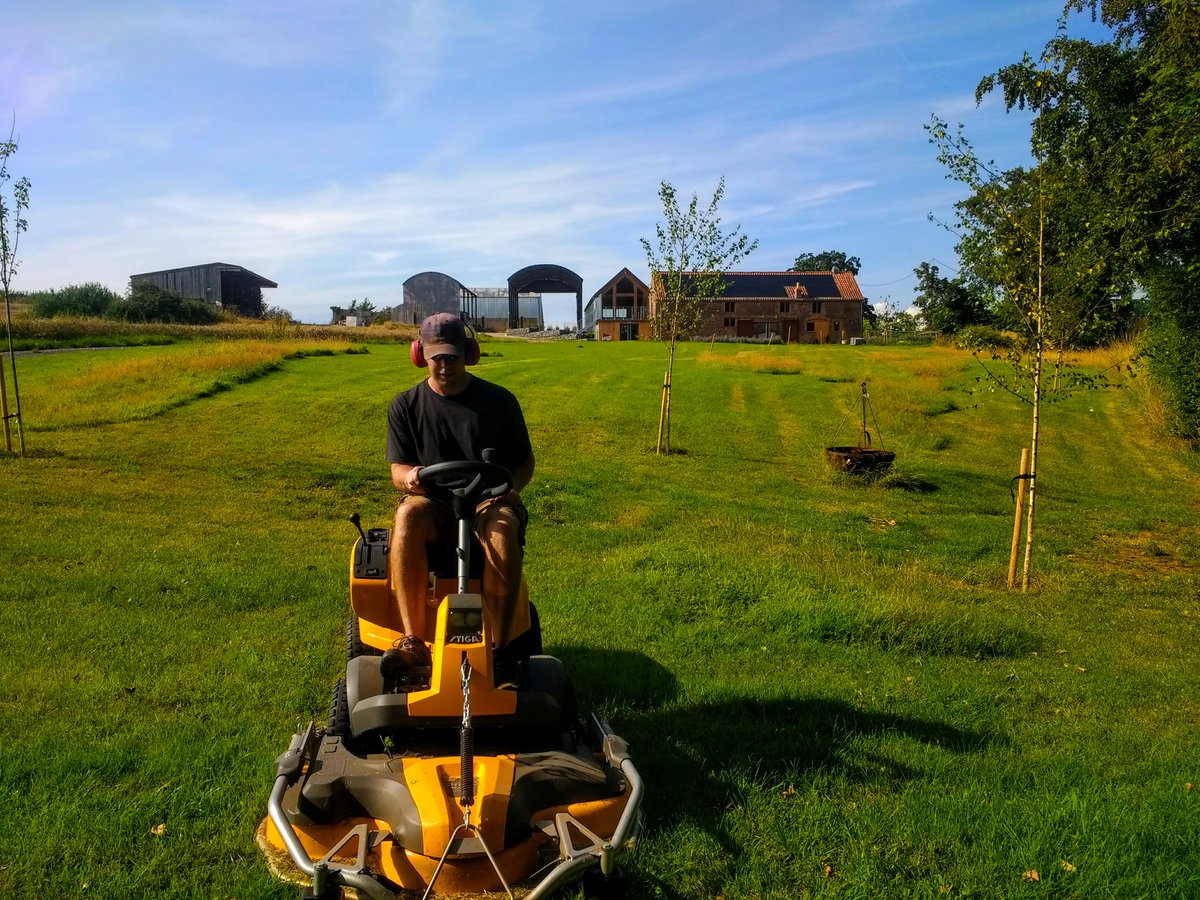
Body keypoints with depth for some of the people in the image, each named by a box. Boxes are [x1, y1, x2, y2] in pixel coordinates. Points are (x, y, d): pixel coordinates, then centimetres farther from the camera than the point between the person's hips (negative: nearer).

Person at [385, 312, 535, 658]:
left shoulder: (499, 400, 5)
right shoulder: (406, 405, 7)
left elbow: (525, 461, 11)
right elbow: (397, 469, 5)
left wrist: (511, 487, -13)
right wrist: (408, 476, -21)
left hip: (488, 501, -1)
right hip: (432, 503, 1)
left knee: (502, 529, -37)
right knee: (407, 517, -35)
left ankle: (501, 645, -31)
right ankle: (412, 640, -34)